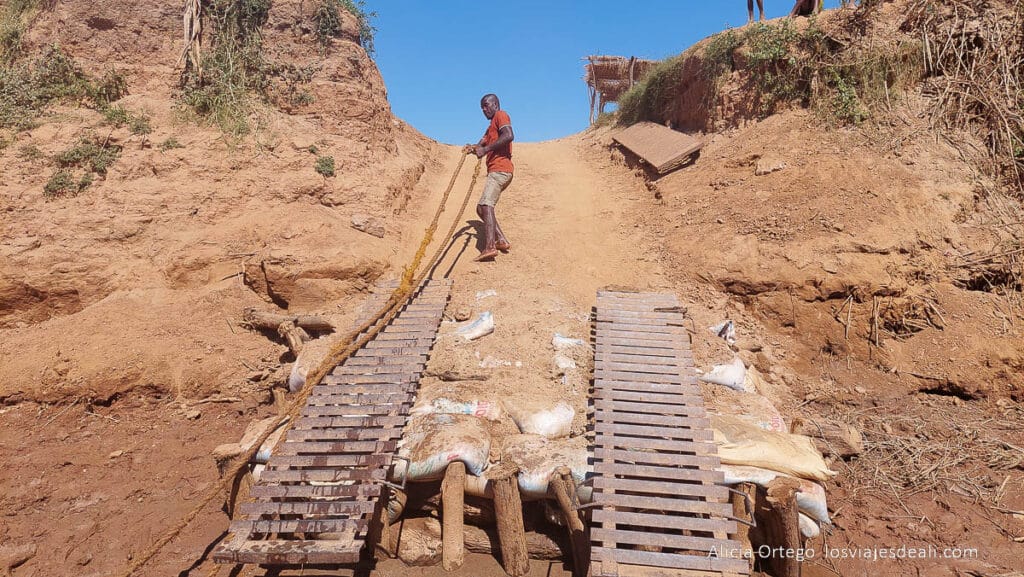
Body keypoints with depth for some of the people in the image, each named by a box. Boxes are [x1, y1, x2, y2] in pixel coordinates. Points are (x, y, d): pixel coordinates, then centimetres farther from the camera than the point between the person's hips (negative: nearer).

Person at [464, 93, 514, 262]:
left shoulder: (501, 115, 3)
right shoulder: (490, 127, 31)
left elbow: (509, 135, -18)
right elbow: (481, 145, 17)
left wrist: (485, 149, -22)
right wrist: (473, 148, -7)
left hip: (500, 169, -10)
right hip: (495, 171, 11)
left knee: (486, 204, -23)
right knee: (481, 207, 12)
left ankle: (490, 247, -36)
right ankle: (501, 240, 8)